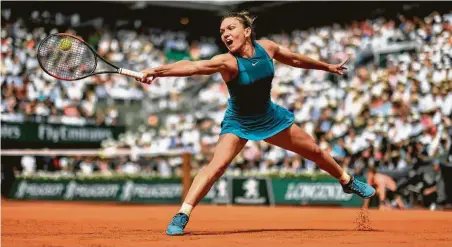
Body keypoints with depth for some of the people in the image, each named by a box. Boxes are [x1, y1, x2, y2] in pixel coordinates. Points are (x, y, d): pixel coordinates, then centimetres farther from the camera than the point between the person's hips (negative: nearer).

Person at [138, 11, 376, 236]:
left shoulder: (266, 48, -17)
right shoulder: (227, 61, -30)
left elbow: (295, 59, 3)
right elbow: (193, 66, -48)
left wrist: (328, 66, 17)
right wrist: (157, 71, -63)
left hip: (270, 117, 5)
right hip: (238, 123, -4)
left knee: (314, 151, 17)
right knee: (217, 165, -27)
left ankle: (347, 181, 45)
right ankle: (181, 216, -24)